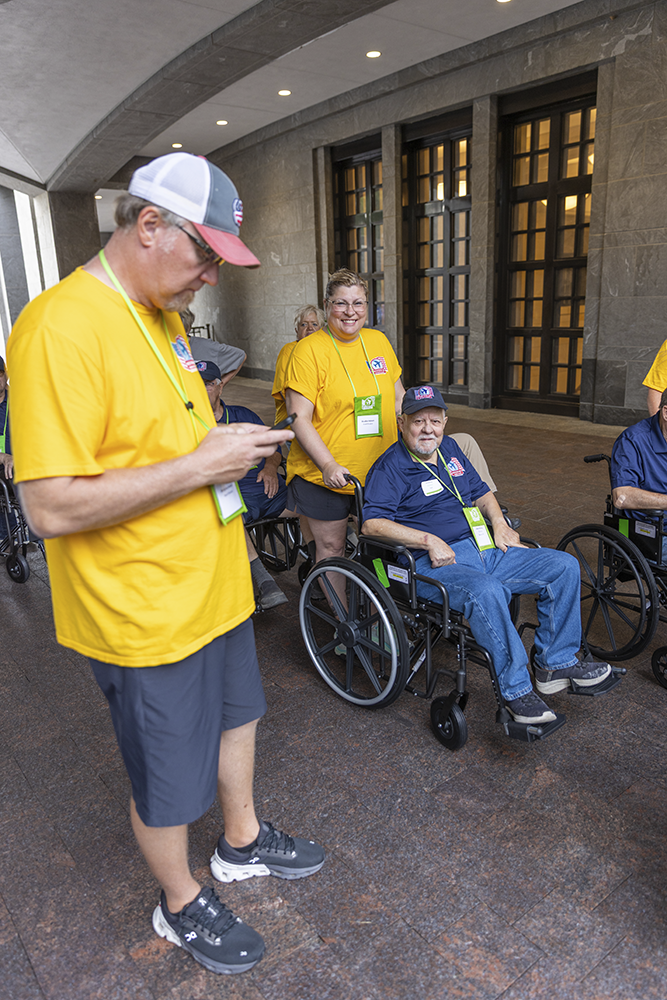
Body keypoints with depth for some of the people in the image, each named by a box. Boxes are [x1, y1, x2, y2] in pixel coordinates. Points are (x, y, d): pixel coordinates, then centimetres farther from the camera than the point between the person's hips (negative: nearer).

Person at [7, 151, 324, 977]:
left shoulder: (159, 314, 7)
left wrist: (227, 442, 5)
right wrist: (202, 463, -25)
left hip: (212, 582, 9)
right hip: (144, 609, -9)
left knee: (234, 714, 26)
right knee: (168, 776, 14)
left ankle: (243, 841, 53)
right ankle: (181, 906, 42)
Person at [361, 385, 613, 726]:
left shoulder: (450, 449, 20)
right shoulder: (389, 467, -2)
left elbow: (481, 492, 30)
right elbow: (372, 523, -15)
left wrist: (500, 524, 10)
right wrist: (429, 540, -21)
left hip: (486, 551, 8)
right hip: (435, 565, -8)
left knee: (564, 566, -3)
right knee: (486, 591, -38)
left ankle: (555, 663, 4)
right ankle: (516, 690, -24)